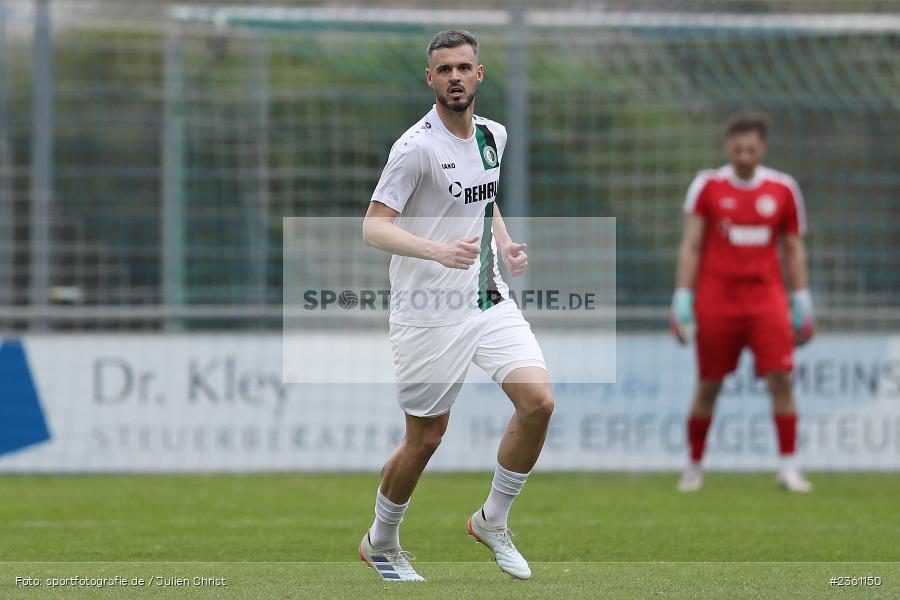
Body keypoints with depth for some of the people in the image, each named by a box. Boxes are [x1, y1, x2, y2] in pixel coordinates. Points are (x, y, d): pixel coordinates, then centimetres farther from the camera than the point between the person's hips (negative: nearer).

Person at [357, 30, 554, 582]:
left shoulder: (493, 135, 7)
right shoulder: (417, 146, -16)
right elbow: (374, 227, -19)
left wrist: (505, 245, 6)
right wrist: (438, 251, -33)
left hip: (489, 298, 6)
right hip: (430, 312, -6)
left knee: (538, 401, -12)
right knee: (426, 438, 3)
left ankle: (493, 522, 9)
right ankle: (381, 544, 28)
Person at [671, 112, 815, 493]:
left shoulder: (783, 189, 5)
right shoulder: (707, 186, 1)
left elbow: (794, 248, 12)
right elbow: (690, 246, 1)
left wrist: (802, 302, 7)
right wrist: (683, 299, -5)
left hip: (766, 297, 1)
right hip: (716, 300, -1)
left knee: (780, 378, -11)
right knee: (709, 386, 4)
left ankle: (788, 467, -7)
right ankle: (694, 466, 18)